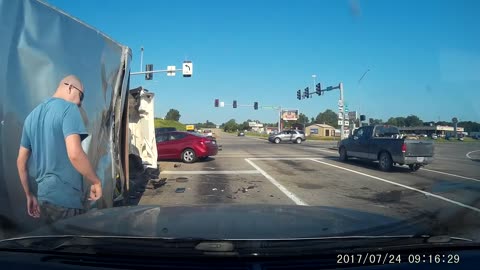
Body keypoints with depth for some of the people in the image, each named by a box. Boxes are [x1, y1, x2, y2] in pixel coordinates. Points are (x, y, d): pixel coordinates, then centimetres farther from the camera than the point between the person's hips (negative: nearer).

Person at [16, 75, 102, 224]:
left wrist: (29, 195, 25)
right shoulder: (68, 108, -11)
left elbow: (20, 161, 17)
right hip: (65, 199, -8)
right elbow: (74, 154, -25)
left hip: (44, 198, 8)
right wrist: (96, 182, -11)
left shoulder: (32, 115, 13)